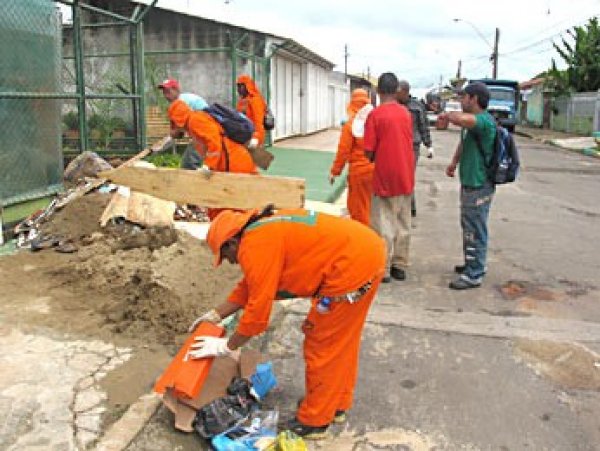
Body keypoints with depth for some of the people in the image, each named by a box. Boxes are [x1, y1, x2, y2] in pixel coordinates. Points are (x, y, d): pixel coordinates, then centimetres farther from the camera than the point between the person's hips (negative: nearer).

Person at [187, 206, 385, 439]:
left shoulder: (256, 246, -14)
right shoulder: (264, 231, 16)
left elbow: (259, 307, -12)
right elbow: (250, 286, 25)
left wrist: (227, 346, 0)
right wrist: (215, 315, 28)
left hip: (353, 266, -10)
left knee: (321, 345, 4)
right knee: (342, 339, 23)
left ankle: (313, 421, 21)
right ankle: (336, 404, 40)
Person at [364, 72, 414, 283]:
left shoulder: (375, 115, -11)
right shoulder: (406, 113, 5)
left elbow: (369, 151, -11)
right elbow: (408, 143, 12)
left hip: (385, 177, -5)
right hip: (406, 176, 5)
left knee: (384, 225, 3)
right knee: (403, 224, 13)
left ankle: (383, 269, 9)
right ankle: (399, 266, 21)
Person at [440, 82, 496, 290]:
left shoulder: (484, 121, -21)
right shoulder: (472, 121, 12)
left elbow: (460, 119, -41)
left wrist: (447, 114, -20)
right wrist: (454, 162, 16)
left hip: (478, 186, -10)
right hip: (469, 183, 10)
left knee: (475, 231, -2)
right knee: (469, 227, 21)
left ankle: (474, 275, 6)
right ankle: (473, 263, 35)